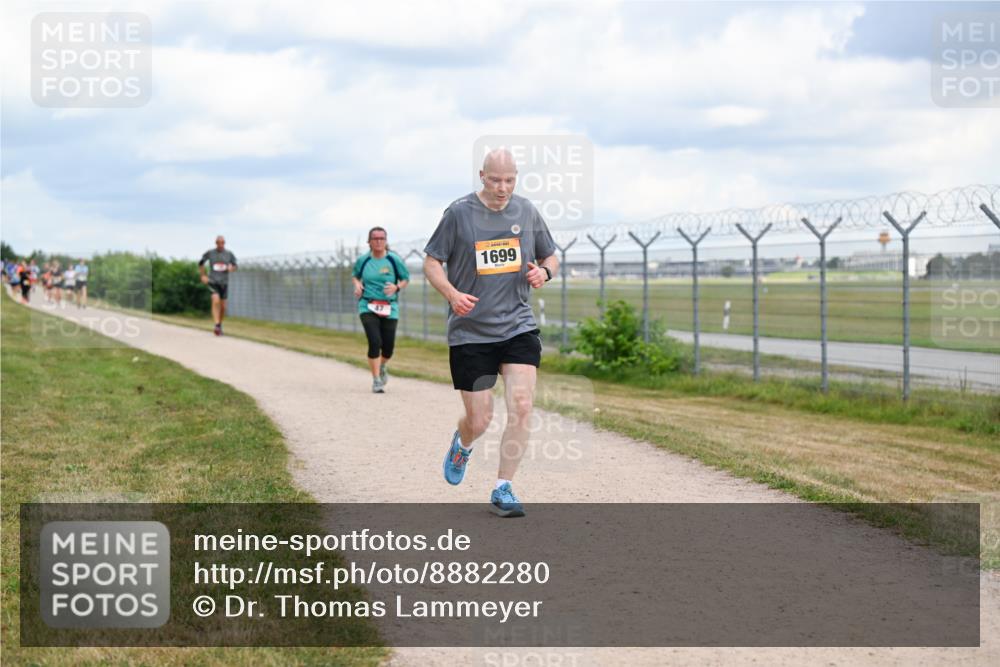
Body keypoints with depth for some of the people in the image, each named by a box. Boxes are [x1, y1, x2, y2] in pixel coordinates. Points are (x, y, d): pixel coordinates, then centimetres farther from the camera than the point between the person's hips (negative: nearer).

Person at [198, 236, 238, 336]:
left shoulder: (229, 254, 1)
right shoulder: (210, 253, -3)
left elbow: (234, 266, 11)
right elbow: (201, 264, 12)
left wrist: (231, 268, -12)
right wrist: (203, 275, 3)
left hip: (224, 283, 3)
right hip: (213, 282, -3)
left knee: (223, 306, 7)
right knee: (216, 300, -24)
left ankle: (220, 325, 29)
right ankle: (217, 326, -28)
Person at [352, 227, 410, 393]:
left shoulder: (394, 260, -2)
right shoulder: (363, 260, 2)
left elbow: (406, 279, 9)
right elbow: (355, 275, 20)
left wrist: (397, 287, -11)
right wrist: (357, 285, -1)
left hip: (389, 308, 1)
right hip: (368, 306, -1)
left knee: (388, 346, 2)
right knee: (375, 342, -16)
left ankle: (383, 367, 39)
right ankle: (376, 380, -4)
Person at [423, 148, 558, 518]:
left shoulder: (526, 211, 5)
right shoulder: (459, 212, -5)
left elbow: (550, 257, 17)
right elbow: (431, 262, 0)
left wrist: (544, 272, -7)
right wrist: (452, 294, -18)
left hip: (518, 326, 2)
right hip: (470, 331, -2)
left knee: (521, 406, -13)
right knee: (479, 420, 1)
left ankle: (503, 490, 0)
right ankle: (461, 446, 39)